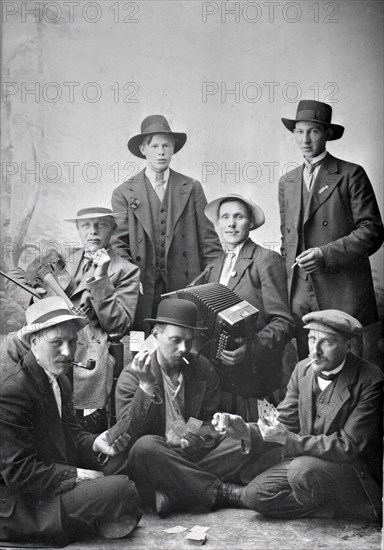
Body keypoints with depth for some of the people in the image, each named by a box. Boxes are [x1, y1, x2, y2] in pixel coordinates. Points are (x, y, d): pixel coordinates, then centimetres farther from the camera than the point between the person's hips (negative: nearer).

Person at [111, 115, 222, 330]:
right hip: (142, 292, 0)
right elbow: (119, 245, 5)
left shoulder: (192, 188, 9)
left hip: (187, 288, 1)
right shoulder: (124, 193, 6)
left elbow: (209, 241, 7)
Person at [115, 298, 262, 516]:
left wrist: (200, 434, -9)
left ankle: (175, 496, -26)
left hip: (196, 455, 4)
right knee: (145, 446, -37)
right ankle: (221, 492, -24)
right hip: (157, 459, -4)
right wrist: (146, 386, -23)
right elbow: (129, 435, -13)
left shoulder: (204, 369, 9)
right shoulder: (132, 376, -3)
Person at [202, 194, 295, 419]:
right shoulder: (212, 268, 17)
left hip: (253, 374, -5)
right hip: (216, 375, 5)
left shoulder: (267, 260, -4)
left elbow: (284, 322, -10)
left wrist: (251, 348, -24)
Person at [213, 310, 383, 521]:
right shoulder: (303, 369, 2)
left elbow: (349, 446, -22)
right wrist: (246, 430, -16)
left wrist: (286, 439, -27)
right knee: (253, 496, -9)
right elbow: (285, 423, 5)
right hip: (305, 458, 7)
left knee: (303, 471, -34)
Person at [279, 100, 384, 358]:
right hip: (300, 296, 4)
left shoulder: (351, 175, 1)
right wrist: (288, 282, 12)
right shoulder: (287, 182, 17)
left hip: (343, 296, -4)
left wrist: (325, 254, -15)